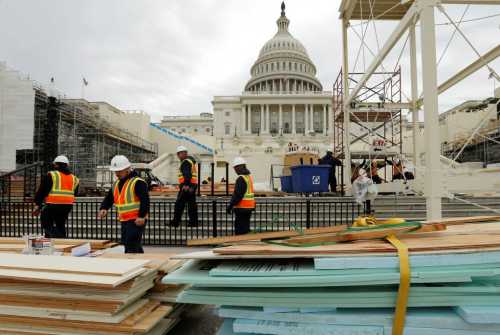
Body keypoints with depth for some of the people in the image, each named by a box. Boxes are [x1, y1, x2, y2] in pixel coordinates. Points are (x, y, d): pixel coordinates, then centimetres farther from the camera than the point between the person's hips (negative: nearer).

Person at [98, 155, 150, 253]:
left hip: (136, 221, -9)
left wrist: (142, 216, -26)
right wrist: (104, 208, -4)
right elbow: (109, 198, 15)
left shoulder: (138, 182, -14)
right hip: (124, 220, 9)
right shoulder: (116, 184, 14)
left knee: (131, 248, -12)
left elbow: (145, 200, -21)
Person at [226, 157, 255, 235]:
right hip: (249, 207, 10)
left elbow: (238, 194, -22)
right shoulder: (249, 176, 13)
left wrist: (230, 205, -16)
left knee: (240, 231, -4)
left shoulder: (241, 178, -17)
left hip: (242, 208, -10)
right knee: (246, 229, 17)